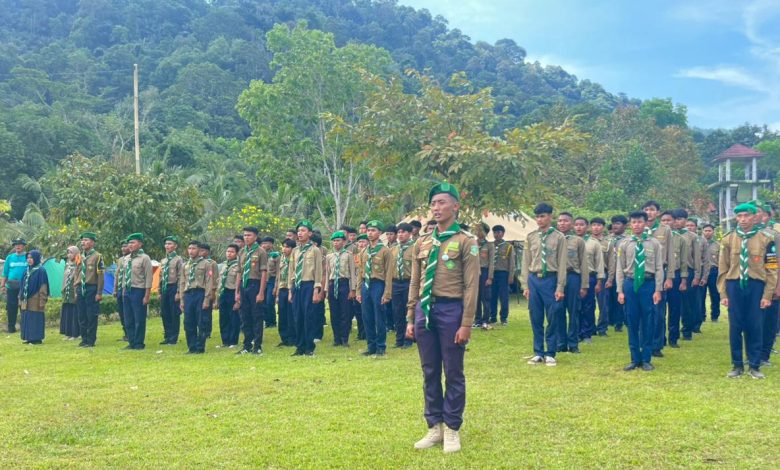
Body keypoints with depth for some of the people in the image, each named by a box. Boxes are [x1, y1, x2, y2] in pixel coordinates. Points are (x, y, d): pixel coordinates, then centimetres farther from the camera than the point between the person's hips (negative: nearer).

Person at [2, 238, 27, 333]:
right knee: (11, 307, 6)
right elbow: (5, 273, 12)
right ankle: (11, 327, 16)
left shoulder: (28, 257, 1)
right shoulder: (10, 257, 8)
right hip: (11, 286, 2)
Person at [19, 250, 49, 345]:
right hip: (26, 301, 7)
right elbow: (22, 285, 17)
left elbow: (43, 287, -11)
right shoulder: (27, 270, 13)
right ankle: (28, 337, 17)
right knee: (26, 319, 9)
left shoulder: (41, 271, -9)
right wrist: (21, 298, 13)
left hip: (35, 301, -7)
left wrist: (42, 301, -15)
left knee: (35, 319, -3)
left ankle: (37, 338, 3)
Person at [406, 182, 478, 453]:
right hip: (425, 310, 5)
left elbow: (471, 285, -8)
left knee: (453, 373, 4)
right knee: (429, 372, 11)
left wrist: (466, 324, -13)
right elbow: (414, 283, 14)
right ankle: (435, 427, 22)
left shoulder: (466, 241, -4)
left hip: (451, 310, -5)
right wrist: (410, 319, 10)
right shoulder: (422, 243, 11)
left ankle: (452, 429, 15)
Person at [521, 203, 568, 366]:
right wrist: (526, 285, 5)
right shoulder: (531, 237, 6)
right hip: (534, 279, 3)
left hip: (550, 279, -3)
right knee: (536, 319, 9)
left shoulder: (559, 237, -3)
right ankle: (538, 353, 20)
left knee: (552, 319, 3)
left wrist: (560, 288, -8)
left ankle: (550, 354, 15)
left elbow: (562, 263, -4)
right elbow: (526, 262, 9)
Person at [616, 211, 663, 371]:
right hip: (630, 284, 1)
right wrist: (620, 291, -1)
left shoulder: (654, 243, 2)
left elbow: (659, 268, 1)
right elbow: (620, 269, 4)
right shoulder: (624, 244, 4)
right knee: (632, 322, 6)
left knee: (648, 322, 3)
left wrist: (658, 290, -6)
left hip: (648, 283, -1)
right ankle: (635, 359, 17)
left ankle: (646, 359, 14)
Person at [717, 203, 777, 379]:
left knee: (754, 327, 4)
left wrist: (768, 295, -3)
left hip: (756, 286, -1)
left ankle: (754, 366, 16)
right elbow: (723, 268, 6)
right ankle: (737, 365, 16)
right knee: (735, 327, 4)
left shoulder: (766, 239, -1)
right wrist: (723, 294, 2)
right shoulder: (728, 239, 4)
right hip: (734, 286, 1)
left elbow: (772, 269, 1)